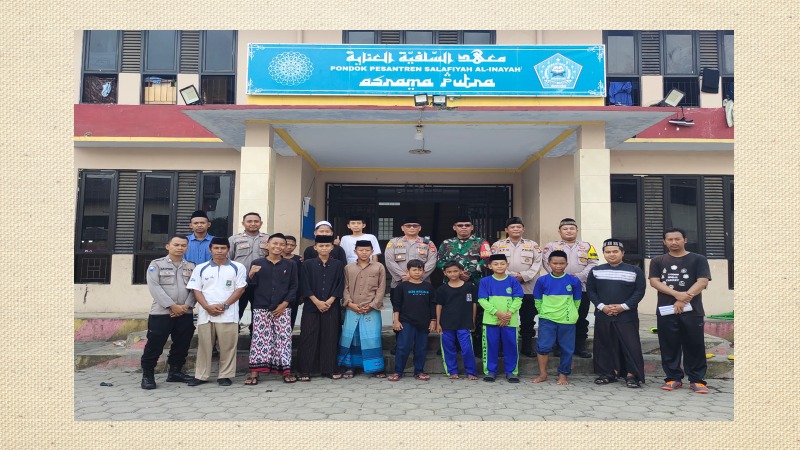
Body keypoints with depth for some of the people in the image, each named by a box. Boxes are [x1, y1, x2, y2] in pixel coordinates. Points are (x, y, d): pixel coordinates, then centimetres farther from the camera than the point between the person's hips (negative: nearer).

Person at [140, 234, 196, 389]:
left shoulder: (191, 267, 13)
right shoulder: (156, 264, 2)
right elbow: (154, 287, -8)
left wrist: (187, 306, -11)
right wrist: (172, 306, -14)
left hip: (185, 314, 4)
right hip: (161, 312, -4)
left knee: (182, 345, 9)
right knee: (155, 345, -2)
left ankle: (175, 372, 23)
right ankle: (147, 375, 10)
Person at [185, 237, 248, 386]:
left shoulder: (238, 267, 3)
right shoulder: (200, 268, 10)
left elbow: (240, 289, -1)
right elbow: (196, 290, 5)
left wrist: (224, 305, -11)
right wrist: (208, 307, -10)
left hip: (228, 315, -2)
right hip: (205, 314, 2)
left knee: (227, 346, 1)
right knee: (204, 345, 8)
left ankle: (225, 376, 11)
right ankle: (200, 375, 17)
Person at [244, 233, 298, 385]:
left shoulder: (290, 265, 8)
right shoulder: (257, 263, 6)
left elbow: (294, 287, 6)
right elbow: (251, 285, 5)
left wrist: (285, 303, -5)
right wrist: (251, 275, -15)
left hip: (282, 309, 1)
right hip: (261, 308, 0)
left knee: (284, 338, -1)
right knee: (259, 338, -3)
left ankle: (286, 370, 6)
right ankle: (255, 372, 1)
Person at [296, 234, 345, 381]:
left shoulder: (338, 265, 6)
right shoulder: (308, 264, 3)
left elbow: (339, 286, 2)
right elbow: (305, 286, -2)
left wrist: (329, 301, -10)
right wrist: (317, 302, -11)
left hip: (332, 307, 1)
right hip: (311, 306, -1)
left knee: (330, 337, 3)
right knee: (308, 338, -1)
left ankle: (330, 369, 11)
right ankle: (305, 371, 5)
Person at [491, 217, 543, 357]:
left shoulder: (532, 245, 10)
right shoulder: (498, 245, 8)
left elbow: (537, 263, 0)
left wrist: (524, 276, -14)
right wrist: (510, 277, -16)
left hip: (528, 288, 1)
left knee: (528, 319, 6)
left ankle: (527, 347, 17)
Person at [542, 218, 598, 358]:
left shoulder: (587, 246, 13)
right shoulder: (551, 246, 8)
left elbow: (592, 264, 2)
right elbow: (548, 264, -5)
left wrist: (579, 276, -12)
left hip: (581, 287, 2)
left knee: (581, 318, 6)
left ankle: (580, 346, 14)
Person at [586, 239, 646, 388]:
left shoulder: (635, 271, 0)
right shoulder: (595, 271, 6)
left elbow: (639, 291, -4)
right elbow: (590, 290, 5)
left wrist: (624, 306, -14)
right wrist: (602, 306, -9)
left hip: (627, 316, -2)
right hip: (603, 316, 2)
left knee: (631, 345, -3)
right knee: (605, 345, 7)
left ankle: (632, 374, 4)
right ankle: (608, 373, 16)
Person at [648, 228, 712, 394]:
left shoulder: (698, 259, 5)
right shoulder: (657, 261, 10)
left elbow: (702, 282, -6)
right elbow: (654, 281, -1)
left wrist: (683, 301, -15)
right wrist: (676, 294, -16)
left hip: (692, 311, -2)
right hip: (666, 311, 2)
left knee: (695, 346, 1)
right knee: (669, 346, 5)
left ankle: (696, 380, 10)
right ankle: (673, 378, 14)